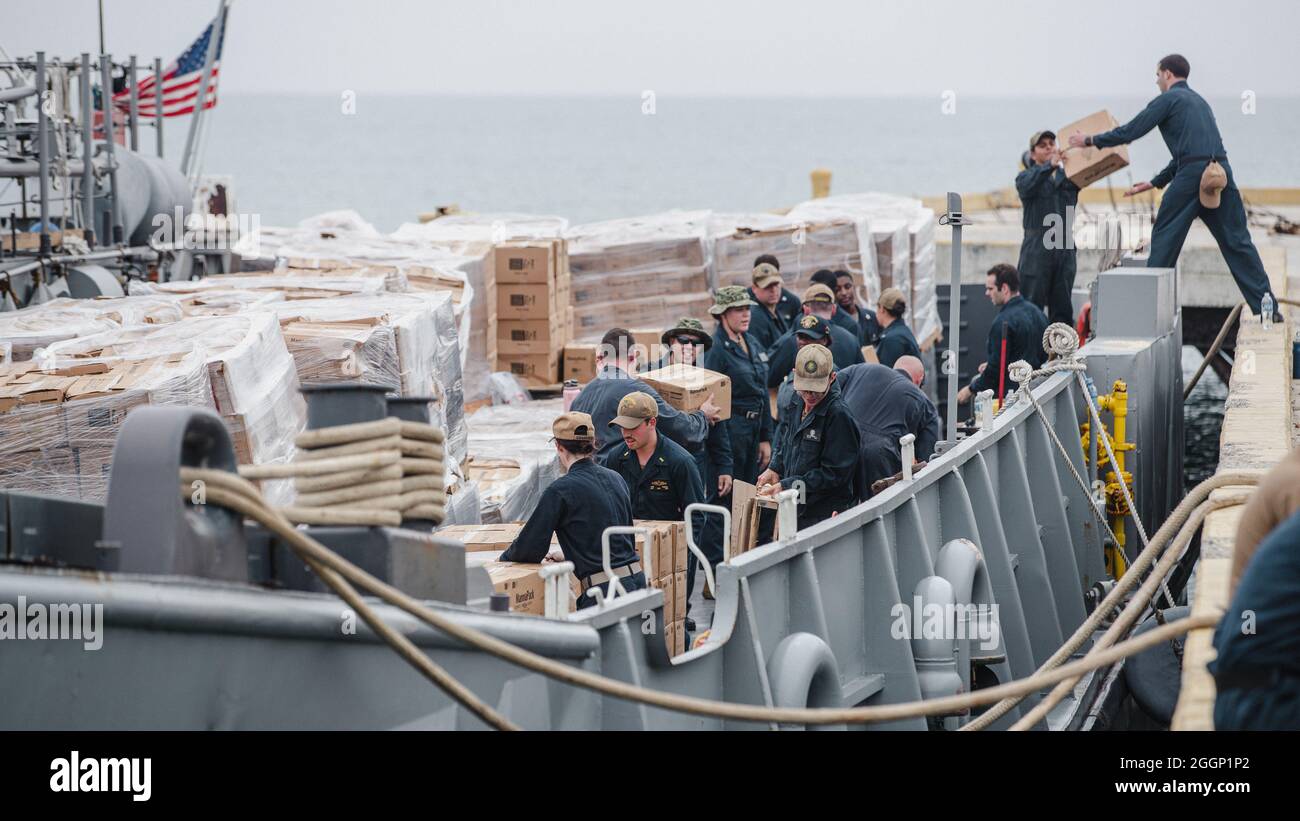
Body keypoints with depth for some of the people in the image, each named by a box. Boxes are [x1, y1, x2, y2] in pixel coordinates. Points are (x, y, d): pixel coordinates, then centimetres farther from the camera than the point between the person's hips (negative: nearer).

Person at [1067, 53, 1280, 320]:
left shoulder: (1168, 99, 4)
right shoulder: (1199, 101, 29)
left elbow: (1130, 132, 2)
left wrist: (1090, 140, 14)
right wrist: (1154, 183, 37)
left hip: (1192, 177, -6)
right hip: (1221, 172, 6)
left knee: (1164, 238, 6)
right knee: (1237, 241, 5)